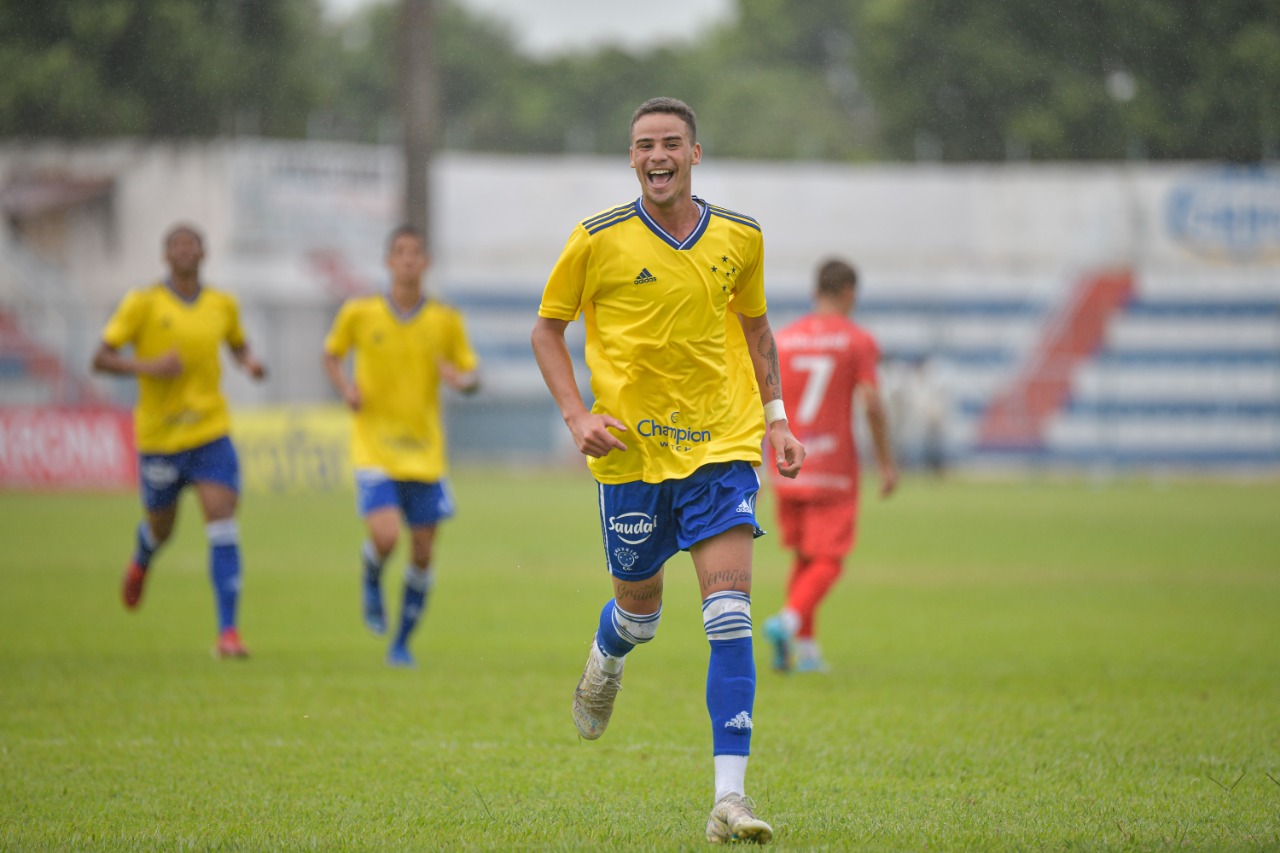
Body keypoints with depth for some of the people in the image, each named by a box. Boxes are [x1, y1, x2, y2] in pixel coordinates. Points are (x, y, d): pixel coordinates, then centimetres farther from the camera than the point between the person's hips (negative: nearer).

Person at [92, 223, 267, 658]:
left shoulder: (223, 305, 3)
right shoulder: (143, 304, -7)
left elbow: (238, 344, 23)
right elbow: (101, 358, -9)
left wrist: (250, 363, -1)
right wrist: (149, 367, -25)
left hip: (211, 433, 1)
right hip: (159, 437, -1)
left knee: (223, 529, -15)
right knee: (161, 527, 16)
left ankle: (228, 631, -17)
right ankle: (141, 562, 55)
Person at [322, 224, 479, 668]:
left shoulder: (446, 320, 0)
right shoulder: (359, 313, -3)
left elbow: (473, 375, 7)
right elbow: (332, 354, 13)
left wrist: (462, 379, -17)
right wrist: (345, 387, -6)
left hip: (424, 449, 2)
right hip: (374, 444, -2)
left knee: (423, 550, 2)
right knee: (385, 535, -22)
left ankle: (402, 643, 20)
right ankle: (372, 583, 15)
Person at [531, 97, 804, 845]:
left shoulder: (740, 238, 3)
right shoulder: (599, 240, -5)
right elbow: (549, 326, 5)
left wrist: (775, 416, 11)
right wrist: (576, 415, -8)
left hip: (721, 446, 1)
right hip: (631, 449, -1)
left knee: (730, 609, -14)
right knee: (640, 609, 12)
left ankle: (730, 797, -15)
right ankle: (607, 658, 54)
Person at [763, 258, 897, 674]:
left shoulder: (782, 340, 7)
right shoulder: (858, 341, -3)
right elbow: (872, 404, -10)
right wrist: (887, 464, -3)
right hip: (835, 468, -4)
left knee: (803, 557, 16)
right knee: (828, 560, -1)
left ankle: (805, 647, 12)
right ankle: (790, 619, -25)